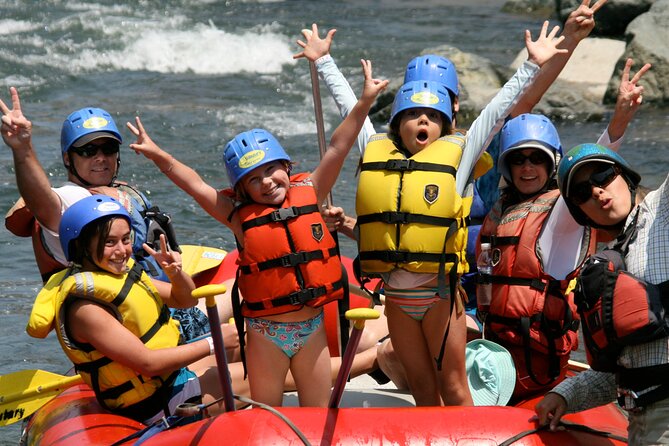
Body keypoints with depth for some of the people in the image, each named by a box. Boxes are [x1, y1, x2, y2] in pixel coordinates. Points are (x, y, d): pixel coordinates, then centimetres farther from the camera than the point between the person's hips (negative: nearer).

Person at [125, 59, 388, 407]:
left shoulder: (309, 194, 1)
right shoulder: (240, 216, -3)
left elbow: (337, 149, -1)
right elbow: (193, 183, -5)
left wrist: (364, 102, -5)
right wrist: (158, 156, -12)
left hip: (312, 328, 2)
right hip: (265, 333, -2)